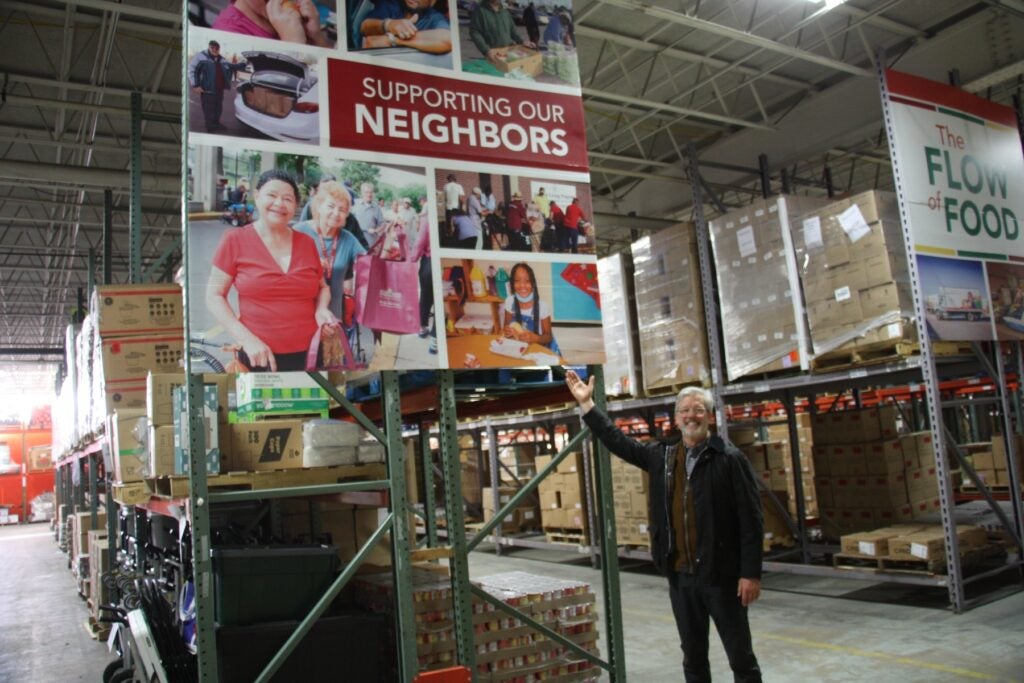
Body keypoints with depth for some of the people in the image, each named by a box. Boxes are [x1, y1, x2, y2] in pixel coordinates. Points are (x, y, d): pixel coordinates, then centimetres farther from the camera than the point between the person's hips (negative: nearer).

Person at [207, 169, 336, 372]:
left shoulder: (307, 243, 6)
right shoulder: (236, 240, -2)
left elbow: (323, 287, 20)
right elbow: (214, 296, -2)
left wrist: (322, 310, -2)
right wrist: (247, 338, -13)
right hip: (260, 356, -2)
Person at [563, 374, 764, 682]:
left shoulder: (730, 458, -7)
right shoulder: (662, 457, 8)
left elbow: (751, 520, -9)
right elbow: (618, 441, 14)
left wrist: (751, 573, -13)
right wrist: (586, 403, 10)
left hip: (720, 574, -5)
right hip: (680, 575, 5)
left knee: (741, 656, 6)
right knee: (693, 657, 17)